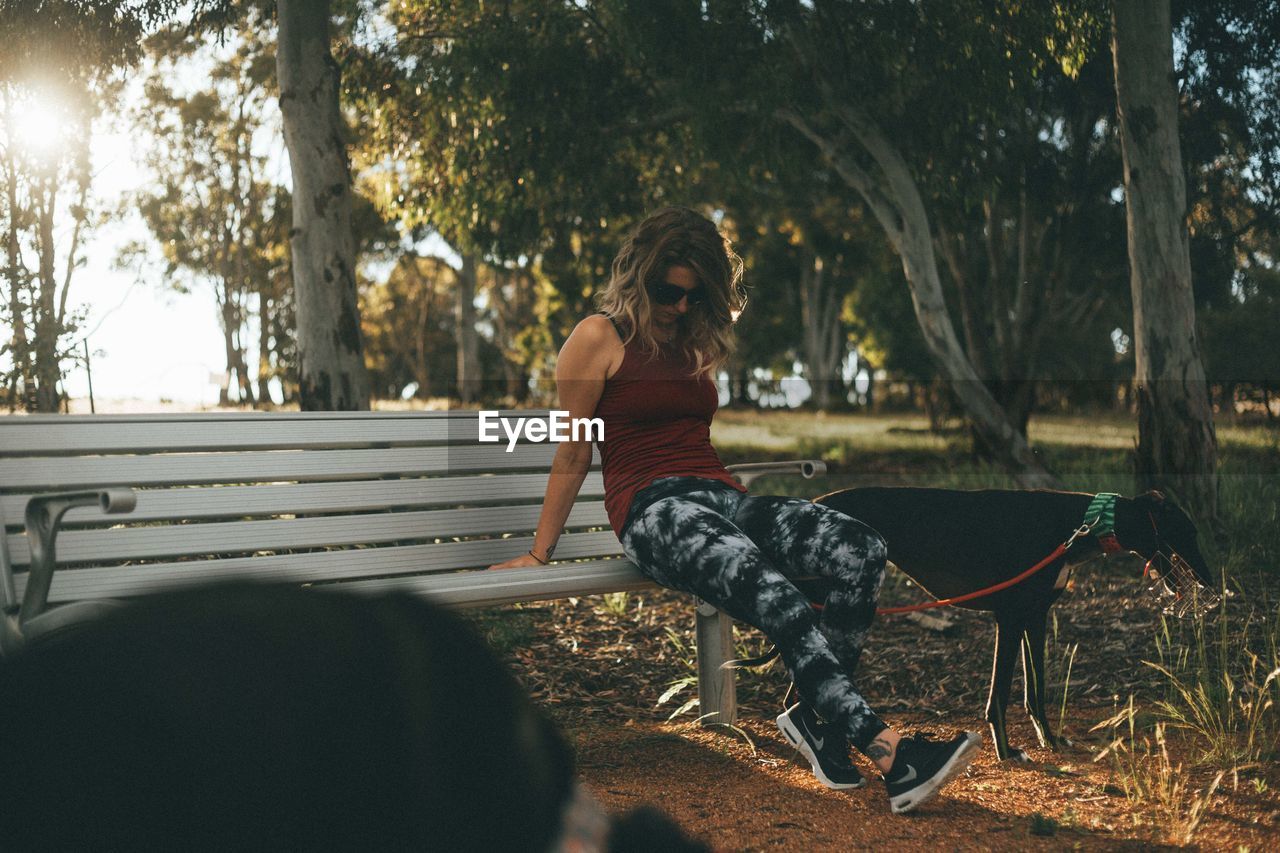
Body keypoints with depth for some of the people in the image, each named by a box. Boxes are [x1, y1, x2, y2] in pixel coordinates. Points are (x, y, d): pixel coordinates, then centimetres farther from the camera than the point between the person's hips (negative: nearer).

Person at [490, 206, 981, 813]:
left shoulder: (695, 341, 25)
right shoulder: (600, 338, 4)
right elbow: (572, 456, 5)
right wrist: (538, 553, 5)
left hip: (719, 495, 7)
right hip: (652, 507, -7)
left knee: (861, 549, -21)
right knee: (770, 590, -36)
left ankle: (815, 713, -19)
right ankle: (889, 754, -43)